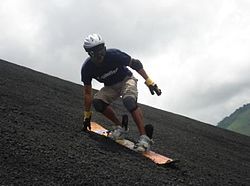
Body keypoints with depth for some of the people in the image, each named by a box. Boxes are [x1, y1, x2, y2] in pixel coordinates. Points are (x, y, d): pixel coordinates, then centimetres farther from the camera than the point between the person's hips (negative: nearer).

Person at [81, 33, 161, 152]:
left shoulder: (113, 55, -28)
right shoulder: (87, 68, -19)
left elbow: (135, 64, -15)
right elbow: (87, 93, -8)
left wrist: (149, 82, -18)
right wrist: (87, 116, -3)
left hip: (126, 80, -4)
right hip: (110, 87, 4)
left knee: (129, 101, -33)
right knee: (97, 102, -23)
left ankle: (144, 138, -33)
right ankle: (119, 127, -4)